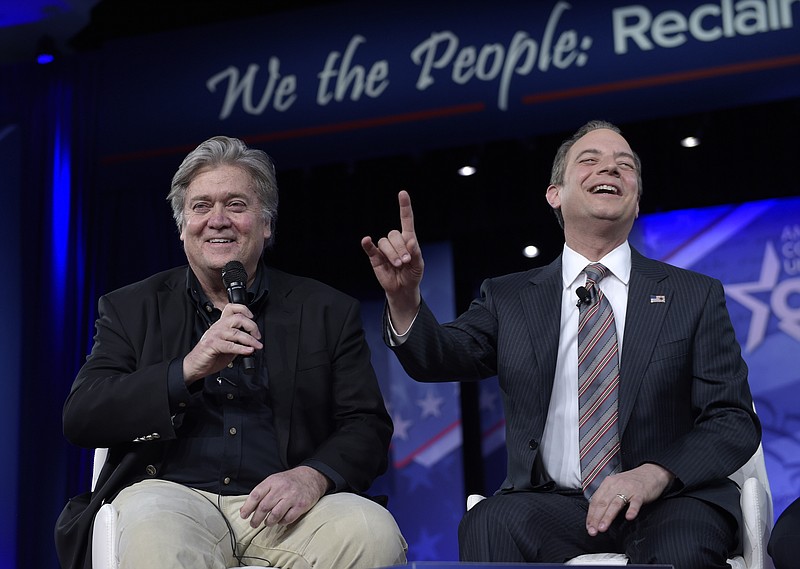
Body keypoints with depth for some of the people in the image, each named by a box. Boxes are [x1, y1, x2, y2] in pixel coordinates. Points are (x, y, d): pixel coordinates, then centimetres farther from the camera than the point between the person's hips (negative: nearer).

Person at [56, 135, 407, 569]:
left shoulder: (327, 311, 14)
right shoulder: (132, 309, 14)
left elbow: (368, 427, 8)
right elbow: (79, 419, 1)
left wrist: (314, 476, -15)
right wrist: (188, 369, -13)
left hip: (281, 506, 2)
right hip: (171, 495, -2)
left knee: (374, 532, -29)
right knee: (153, 532, -38)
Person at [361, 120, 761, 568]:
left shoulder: (697, 296, 9)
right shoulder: (509, 298, 12)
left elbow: (735, 421, 4)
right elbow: (440, 358, -3)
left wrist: (655, 474, -16)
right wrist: (405, 299, -25)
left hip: (670, 501, 0)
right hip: (554, 502, 1)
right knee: (490, 523, -31)